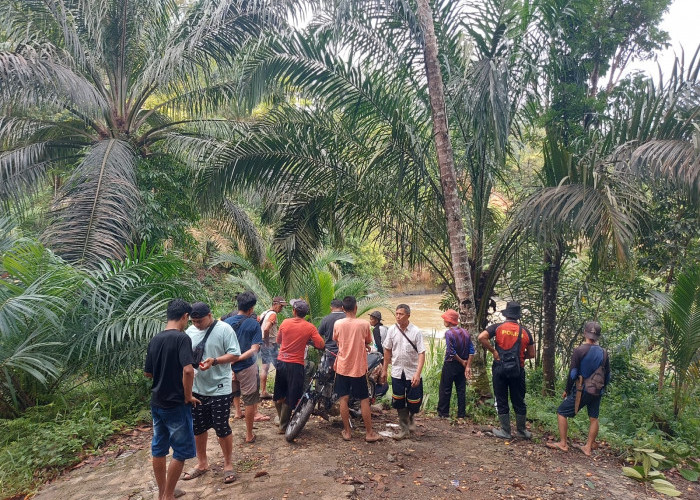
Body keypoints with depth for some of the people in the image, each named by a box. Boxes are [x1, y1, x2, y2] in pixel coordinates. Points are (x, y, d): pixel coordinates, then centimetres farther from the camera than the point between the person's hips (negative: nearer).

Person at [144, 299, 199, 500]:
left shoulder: (154, 340, 5)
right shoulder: (182, 338, -17)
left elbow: (147, 372, 14)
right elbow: (188, 370, -29)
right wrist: (188, 397, -16)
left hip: (157, 403, 8)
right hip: (176, 404, -8)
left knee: (158, 450, 17)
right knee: (181, 451, 6)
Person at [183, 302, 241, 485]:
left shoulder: (224, 329, -12)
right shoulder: (190, 331, 4)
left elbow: (235, 355, -13)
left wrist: (214, 361, -27)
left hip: (220, 389, -5)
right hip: (196, 389, 5)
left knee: (222, 428, 4)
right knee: (198, 428, 17)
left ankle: (228, 464, 24)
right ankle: (202, 463, 36)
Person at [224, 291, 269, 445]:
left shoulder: (226, 322, -1)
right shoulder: (254, 324, -10)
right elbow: (255, 349, -17)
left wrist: (230, 361, -4)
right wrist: (237, 358, -17)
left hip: (228, 368, 4)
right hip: (246, 367, -3)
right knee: (249, 400, 8)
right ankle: (249, 435, 18)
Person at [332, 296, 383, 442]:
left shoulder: (338, 324, -6)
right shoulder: (364, 324, -12)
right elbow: (368, 343, 2)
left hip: (342, 367, 2)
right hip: (358, 368, -2)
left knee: (344, 399, 10)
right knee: (364, 400, 8)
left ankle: (347, 431, 17)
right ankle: (369, 433, 14)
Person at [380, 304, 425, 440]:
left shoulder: (416, 332, -11)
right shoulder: (392, 330, -2)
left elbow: (421, 353, -12)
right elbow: (387, 351, 8)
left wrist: (418, 373, -21)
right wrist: (385, 369, 10)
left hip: (412, 372, -2)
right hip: (397, 372, 2)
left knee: (414, 402, 5)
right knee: (399, 402, 6)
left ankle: (410, 418, 36)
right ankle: (404, 429, 20)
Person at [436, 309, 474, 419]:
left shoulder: (449, 333, -16)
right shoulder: (465, 332, 2)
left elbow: (451, 352, -20)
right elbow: (471, 351, -2)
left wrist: (462, 361, -7)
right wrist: (468, 366, -4)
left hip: (450, 365, -6)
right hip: (462, 366, 6)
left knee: (445, 389, 6)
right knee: (461, 389, 12)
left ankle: (443, 412, 12)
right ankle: (461, 414, 16)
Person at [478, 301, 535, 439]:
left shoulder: (498, 327, -4)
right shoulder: (525, 332, 3)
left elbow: (481, 337, -17)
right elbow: (531, 354, 8)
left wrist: (493, 351, -6)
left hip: (500, 368, -2)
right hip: (518, 370, 2)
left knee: (501, 401, 8)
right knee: (519, 401, 14)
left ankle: (505, 432, 14)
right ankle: (522, 431, 25)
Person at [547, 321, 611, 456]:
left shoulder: (579, 350, -14)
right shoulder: (603, 353, 2)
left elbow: (572, 373, -13)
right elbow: (607, 376, 8)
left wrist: (567, 390, -1)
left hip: (581, 391, -5)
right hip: (596, 392, 5)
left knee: (561, 413, 5)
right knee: (593, 418, 15)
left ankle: (563, 444, 6)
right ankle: (588, 447, 20)